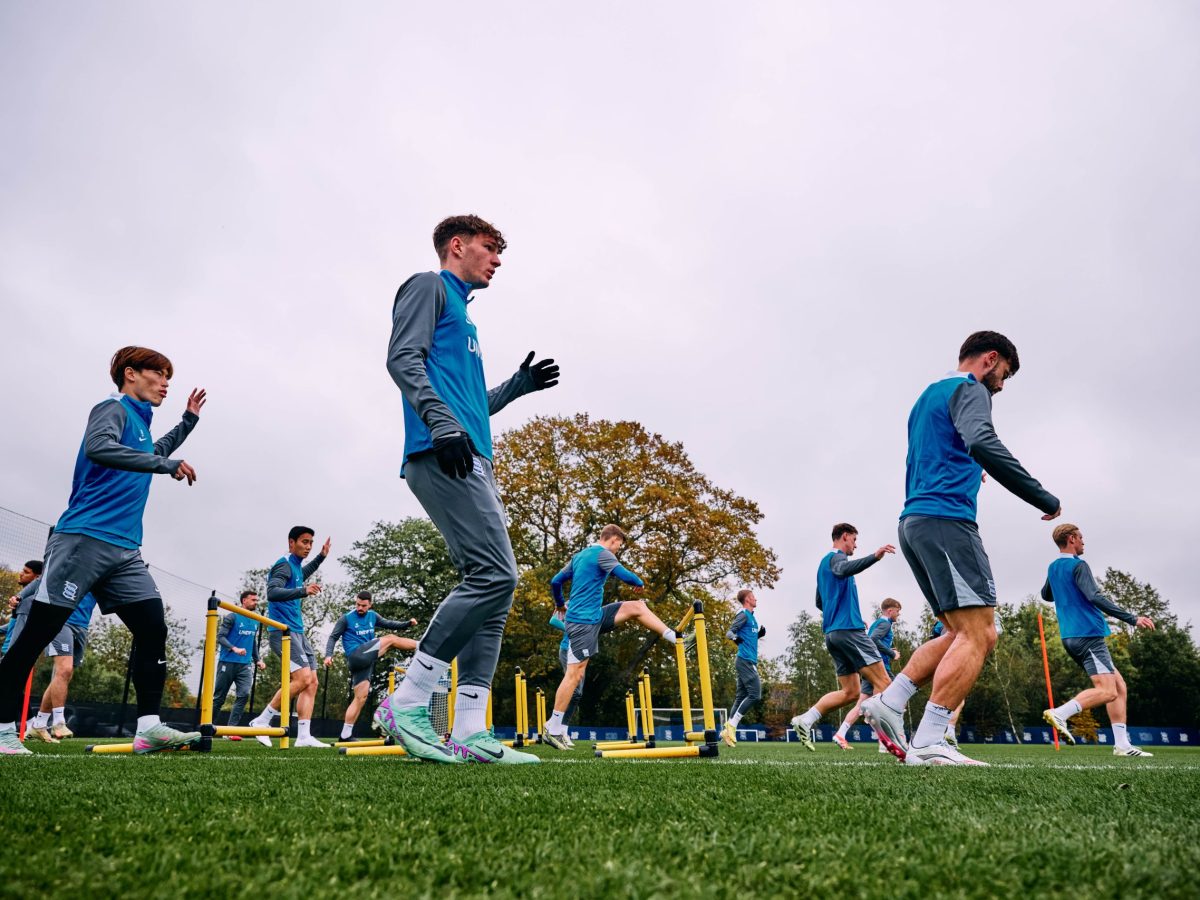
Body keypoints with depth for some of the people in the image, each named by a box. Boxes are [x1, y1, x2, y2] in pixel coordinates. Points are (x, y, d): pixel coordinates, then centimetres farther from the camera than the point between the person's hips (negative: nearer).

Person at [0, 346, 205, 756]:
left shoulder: (140, 423, 23)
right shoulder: (113, 408, -2)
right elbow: (97, 447, -25)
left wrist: (188, 421, 41)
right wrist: (166, 465, -25)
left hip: (124, 551, 9)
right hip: (84, 539, -8)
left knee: (153, 629, -5)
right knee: (36, 633, -3)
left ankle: (149, 727, -7)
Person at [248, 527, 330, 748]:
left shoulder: (296, 566, 18)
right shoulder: (284, 564, -10)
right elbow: (272, 592, -27)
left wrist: (321, 557, 39)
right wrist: (303, 591, -38)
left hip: (298, 632, 10)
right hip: (283, 631, -10)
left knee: (312, 682, 1)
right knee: (303, 678, -20)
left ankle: (304, 736, -2)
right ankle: (262, 721, -6)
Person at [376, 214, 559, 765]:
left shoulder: (462, 314, 33)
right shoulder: (429, 286, 8)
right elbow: (402, 358, -10)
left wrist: (519, 385, 26)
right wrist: (442, 424, -22)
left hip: (471, 462, 10)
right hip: (440, 455, -10)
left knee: (493, 586, 1)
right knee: (494, 574, -19)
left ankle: (470, 730, 0)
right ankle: (406, 704, -12)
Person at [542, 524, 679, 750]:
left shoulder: (579, 555, 16)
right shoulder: (603, 554, -11)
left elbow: (555, 581, 19)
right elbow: (624, 575, -23)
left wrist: (561, 606, 33)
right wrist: (639, 583, -1)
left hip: (595, 616, 10)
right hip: (583, 621, -10)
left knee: (637, 607, 11)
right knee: (575, 674, -8)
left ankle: (675, 638, 15)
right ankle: (553, 730, -2)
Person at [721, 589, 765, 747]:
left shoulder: (751, 616, 20)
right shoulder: (743, 614, -7)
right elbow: (729, 632, -13)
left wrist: (759, 634, 13)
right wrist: (734, 637, -27)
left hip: (749, 661, 10)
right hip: (746, 660, -10)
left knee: (741, 696, 7)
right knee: (755, 694, -14)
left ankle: (728, 729, 6)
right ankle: (731, 725, -11)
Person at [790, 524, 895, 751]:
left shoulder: (824, 563, 25)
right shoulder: (836, 557, -3)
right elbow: (843, 569, -30)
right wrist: (874, 557, -44)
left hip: (832, 633, 10)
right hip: (849, 629, -10)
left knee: (849, 692, 8)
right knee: (883, 682, -10)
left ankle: (805, 720, 0)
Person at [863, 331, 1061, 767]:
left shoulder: (928, 396, 29)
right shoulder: (969, 390, -1)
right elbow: (982, 443, -22)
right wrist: (1044, 499, -19)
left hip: (913, 520, 10)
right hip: (946, 520, -10)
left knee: (968, 634, 10)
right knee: (976, 635, -12)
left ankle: (888, 703, 3)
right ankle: (928, 744, -18)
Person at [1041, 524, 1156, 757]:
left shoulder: (1053, 568, 18)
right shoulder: (1078, 566, -9)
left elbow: (1046, 595, 34)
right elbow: (1095, 597, -21)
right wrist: (1132, 618, -22)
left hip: (1071, 638, 9)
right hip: (1089, 635, -9)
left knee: (1119, 686, 11)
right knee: (1106, 691, -15)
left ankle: (1121, 744, 4)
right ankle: (1059, 713, -27)